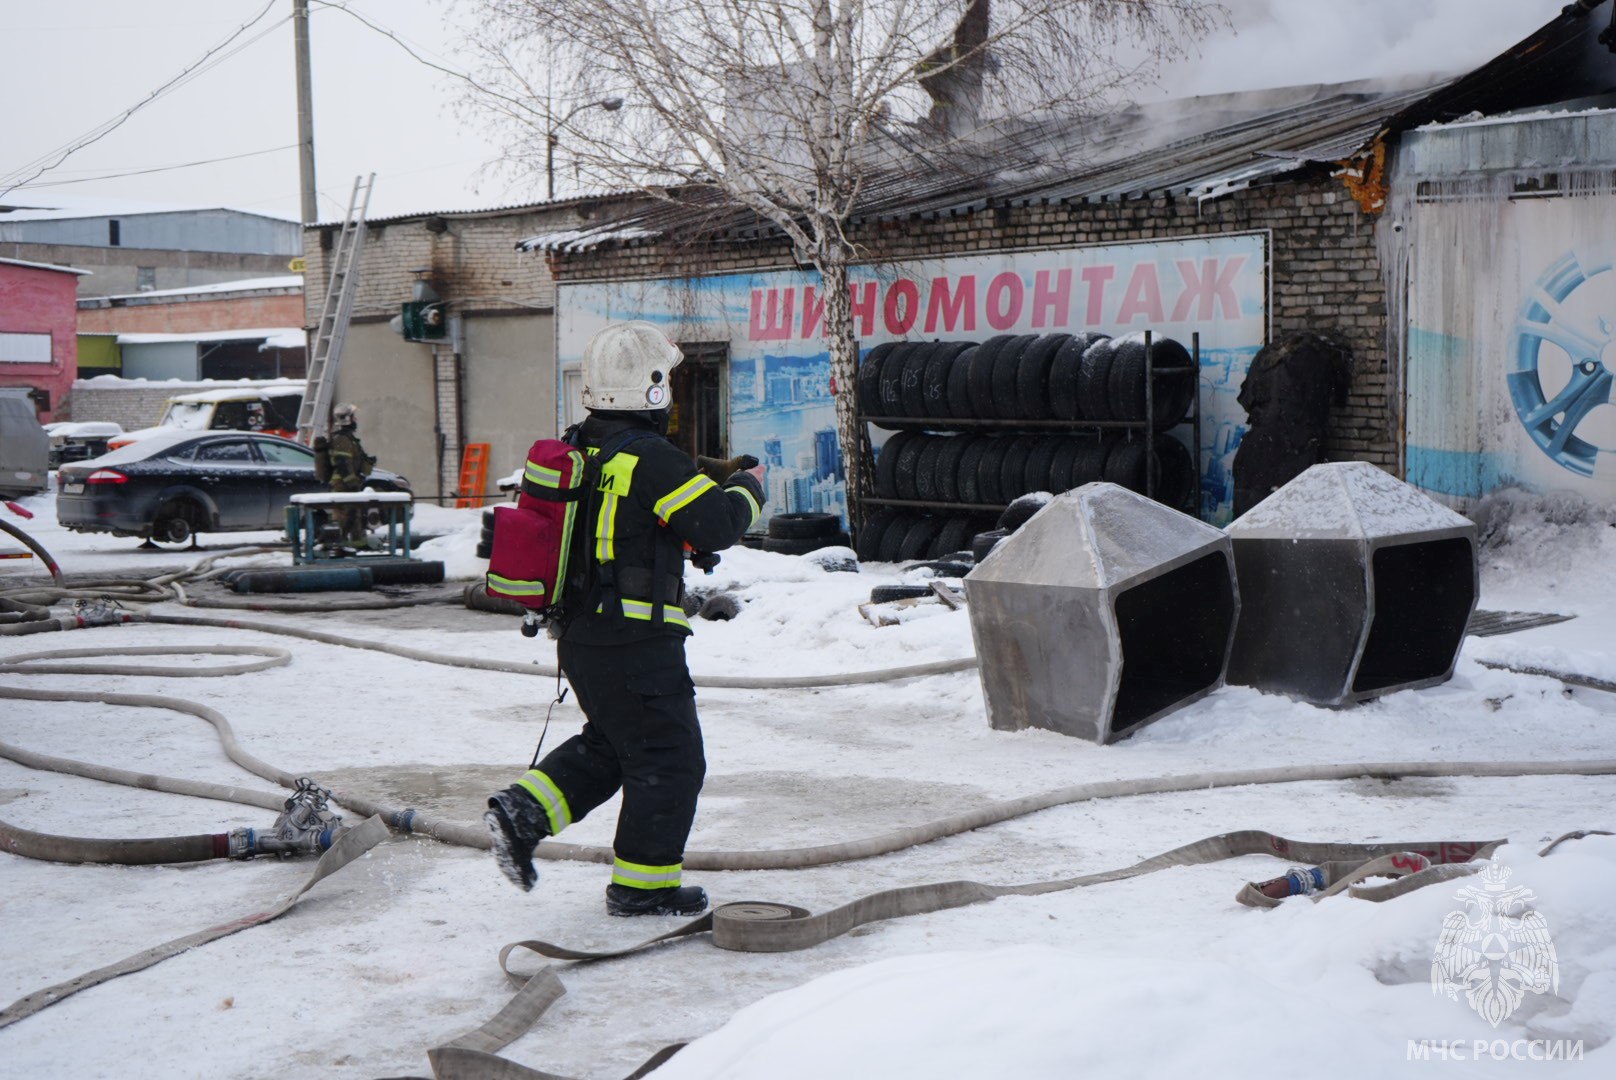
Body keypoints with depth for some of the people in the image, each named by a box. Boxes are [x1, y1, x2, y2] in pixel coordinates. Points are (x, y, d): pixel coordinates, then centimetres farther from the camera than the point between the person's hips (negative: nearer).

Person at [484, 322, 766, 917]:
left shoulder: (576, 450, 9)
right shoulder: (652, 460, -18)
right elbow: (717, 526, -17)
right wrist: (748, 487, 2)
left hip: (578, 634, 9)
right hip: (635, 643, -9)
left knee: (609, 743, 24)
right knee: (668, 758, 4)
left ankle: (522, 811, 12)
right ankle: (641, 885, 11)